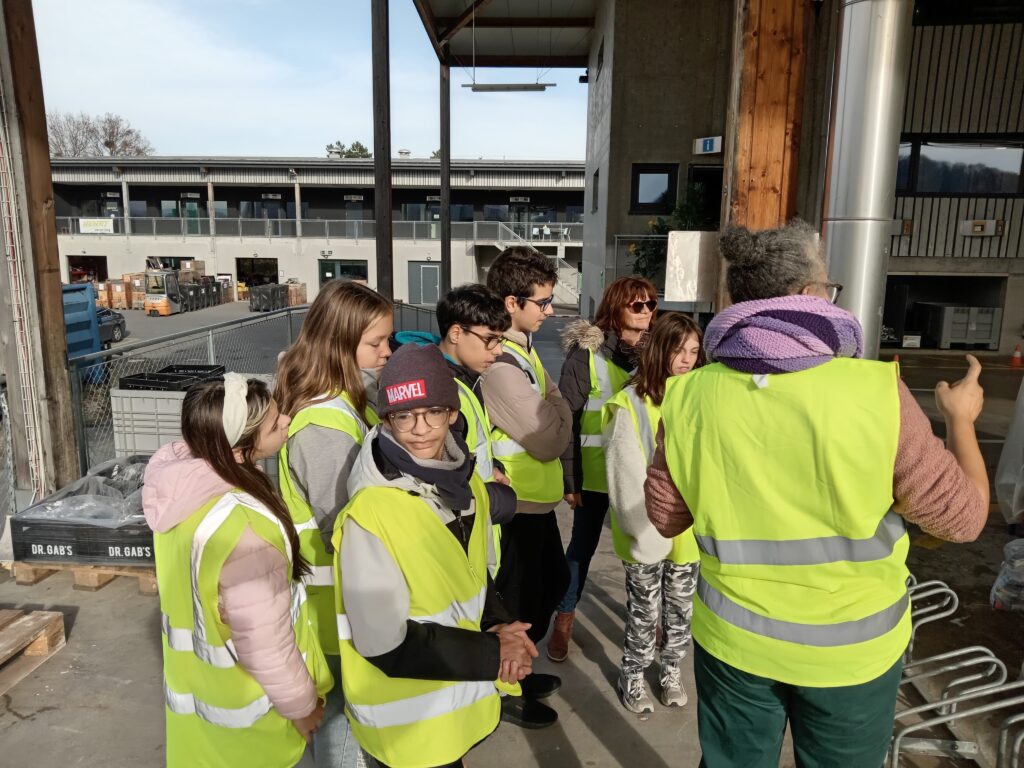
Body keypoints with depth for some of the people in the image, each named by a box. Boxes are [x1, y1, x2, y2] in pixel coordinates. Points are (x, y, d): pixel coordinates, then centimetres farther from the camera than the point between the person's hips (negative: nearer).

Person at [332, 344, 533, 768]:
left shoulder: (468, 486, -4)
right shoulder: (369, 514, -26)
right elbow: (384, 644, -23)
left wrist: (500, 627, -10)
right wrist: (493, 654, -19)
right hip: (407, 721, -6)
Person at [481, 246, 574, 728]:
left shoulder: (517, 345, 6)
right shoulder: (500, 363, -26)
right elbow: (549, 439, -22)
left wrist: (549, 403, -8)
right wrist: (560, 404, -7)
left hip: (533, 497, 10)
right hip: (516, 505, -10)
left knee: (553, 581, 24)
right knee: (518, 599, 9)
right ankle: (506, 692, 33)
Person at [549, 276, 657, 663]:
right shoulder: (586, 351, -9)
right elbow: (566, 418, -9)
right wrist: (569, 477, -11)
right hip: (595, 471, -3)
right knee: (583, 544, 10)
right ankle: (564, 619, 29)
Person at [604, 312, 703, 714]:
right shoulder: (631, 404, -17)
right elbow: (627, 478, -15)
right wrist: (649, 529, -16)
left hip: (688, 529, 4)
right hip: (648, 535, -4)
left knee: (681, 608, 20)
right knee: (644, 611, 13)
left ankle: (671, 670, 42)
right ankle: (632, 676, 35)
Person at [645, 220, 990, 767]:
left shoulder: (689, 396, -14)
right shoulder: (875, 391, -21)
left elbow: (665, 517, -2)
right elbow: (962, 516, -9)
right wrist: (961, 420, 7)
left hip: (733, 638, 2)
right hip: (851, 648, -1)